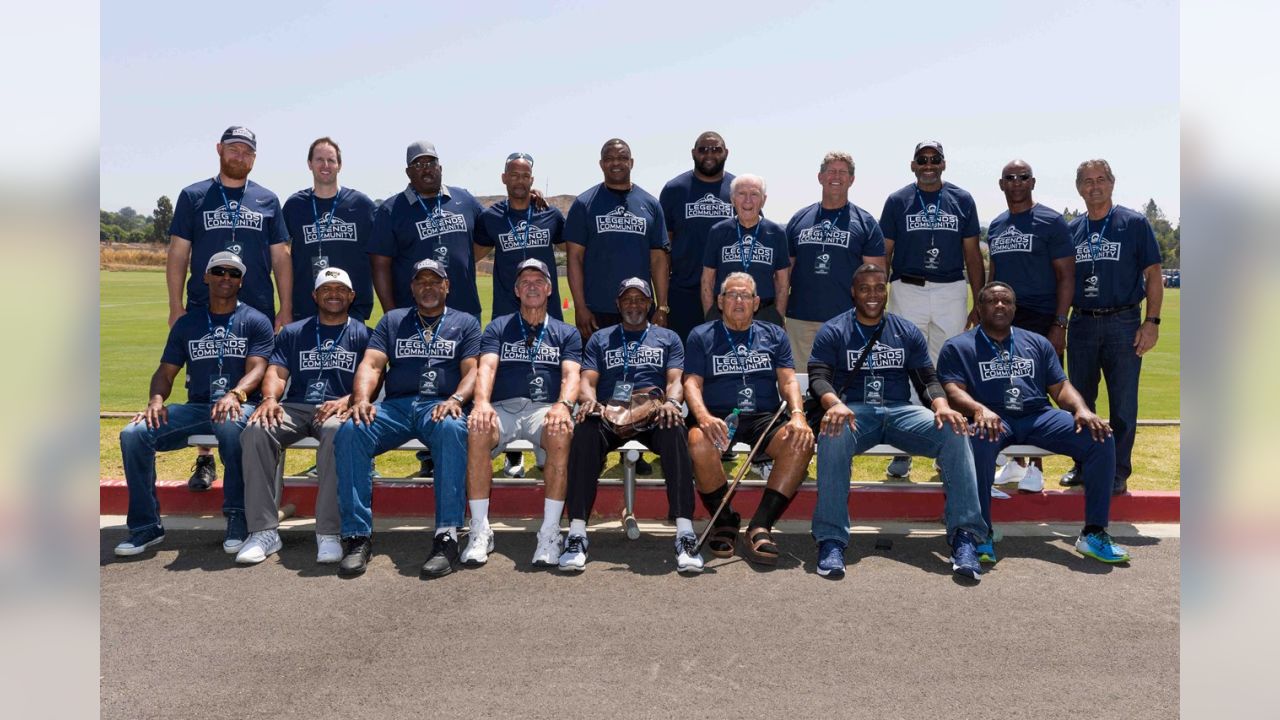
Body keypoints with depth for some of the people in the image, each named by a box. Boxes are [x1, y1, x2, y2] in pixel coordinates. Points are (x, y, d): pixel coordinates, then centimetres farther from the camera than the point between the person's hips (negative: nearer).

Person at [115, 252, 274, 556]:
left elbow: (257, 368, -7)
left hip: (239, 406, -4)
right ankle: (146, 526, -9)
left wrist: (234, 394, -28)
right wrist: (156, 399, -8)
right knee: (133, 434, -20)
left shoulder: (256, 322, 7)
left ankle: (237, 519, -28)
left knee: (230, 425, -41)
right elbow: (165, 371, 15)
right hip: (196, 407, 4)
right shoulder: (187, 323, 19)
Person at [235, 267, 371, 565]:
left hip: (337, 409, -3)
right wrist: (270, 399, -12)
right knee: (255, 431, -30)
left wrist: (347, 401, -19)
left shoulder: (363, 335, 15)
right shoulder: (293, 332, 24)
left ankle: (328, 533, -36)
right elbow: (276, 372, 11)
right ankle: (264, 531, -26)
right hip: (294, 407, 3)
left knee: (336, 432, -40)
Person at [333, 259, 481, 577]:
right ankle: (357, 536, -25)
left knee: (452, 429, -40)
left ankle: (447, 537, -39)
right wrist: (362, 399, -12)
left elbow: (472, 370, 5)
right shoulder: (392, 320, 24)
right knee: (349, 432, -29)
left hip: (441, 406, -2)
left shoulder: (465, 323, 19)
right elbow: (371, 364, 10)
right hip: (396, 405, 3)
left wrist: (456, 400, -17)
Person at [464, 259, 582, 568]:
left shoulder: (566, 333, 19)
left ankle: (550, 532, -28)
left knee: (561, 435, -36)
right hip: (503, 408, 0)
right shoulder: (498, 328, 19)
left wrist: (563, 405, -22)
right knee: (477, 431, -34)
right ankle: (480, 531, -25)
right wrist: (482, 402, -22)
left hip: (545, 409, 0)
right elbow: (487, 367, 1)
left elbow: (571, 374, 2)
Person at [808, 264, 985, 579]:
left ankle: (964, 535, -28)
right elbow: (818, 378, -4)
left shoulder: (907, 332, 19)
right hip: (853, 411, -3)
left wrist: (942, 407, -12)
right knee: (832, 435, -39)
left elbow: (928, 379, 13)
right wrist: (835, 404, -28)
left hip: (901, 411, 3)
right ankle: (831, 540, -37)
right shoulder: (833, 331, 9)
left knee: (955, 432, -26)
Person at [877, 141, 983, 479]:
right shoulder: (897, 201, 5)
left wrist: (981, 303, 6)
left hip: (951, 292, 1)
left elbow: (972, 253, 10)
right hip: (908, 290, -1)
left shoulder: (962, 200, 8)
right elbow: (884, 254, 6)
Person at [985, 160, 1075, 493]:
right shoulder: (996, 226, 14)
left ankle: (1035, 466, 8)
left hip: (1039, 319, -5)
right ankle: (1016, 462, 20)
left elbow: (1066, 276, -5)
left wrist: (1059, 324, -13)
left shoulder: (1051, 222, -3)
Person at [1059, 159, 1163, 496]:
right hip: (1081, 325, 4)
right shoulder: (1072, 230, 10)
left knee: (1123, 404, 1)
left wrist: (1152, 322, -9)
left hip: (1123, 324, -3)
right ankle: (1084, 466, 23)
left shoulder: (1135, 223, 0)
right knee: (1080, 401, 10)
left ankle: (1119, 472, 11)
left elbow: (1153, 276, -1)